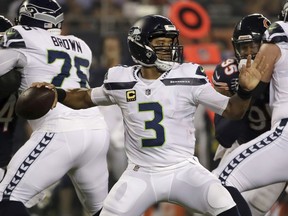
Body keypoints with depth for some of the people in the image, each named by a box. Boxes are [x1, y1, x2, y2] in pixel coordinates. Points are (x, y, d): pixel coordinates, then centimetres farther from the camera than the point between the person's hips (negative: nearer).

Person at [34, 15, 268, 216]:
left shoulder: (188, 78, -7)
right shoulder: (122, 81, 0)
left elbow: (232, 110, -5)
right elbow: (87, 98, 19)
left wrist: (245, 90, -25)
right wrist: (57, 93, 1)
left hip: (183, 170, -2)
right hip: (140, 175, 2)